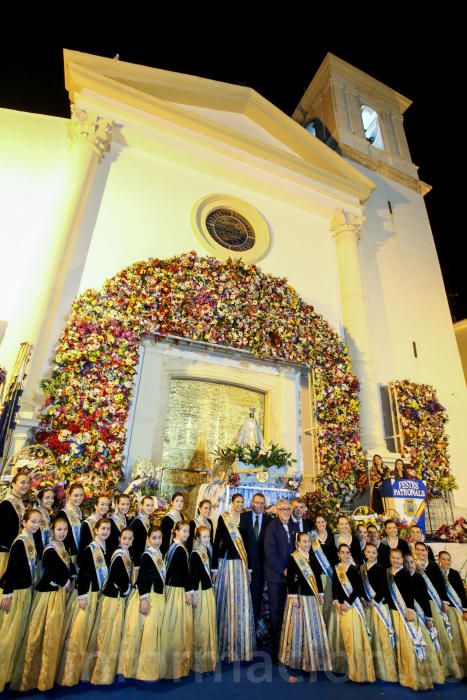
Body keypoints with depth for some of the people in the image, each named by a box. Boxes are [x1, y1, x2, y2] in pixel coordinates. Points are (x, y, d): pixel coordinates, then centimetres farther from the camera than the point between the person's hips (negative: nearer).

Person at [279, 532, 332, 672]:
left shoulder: (313, 558, 10)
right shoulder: (293, 558, -9)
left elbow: (318, 578, 14)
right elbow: (290, 579, -12)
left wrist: (320, 594, 11)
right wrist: (293, 596, -17)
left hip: (312, 597, 6)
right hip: (299, 596, -6)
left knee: (314, 625, 9)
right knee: (298, 625, 1)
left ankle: (313, 657, 24)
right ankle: (297, 657, 16)